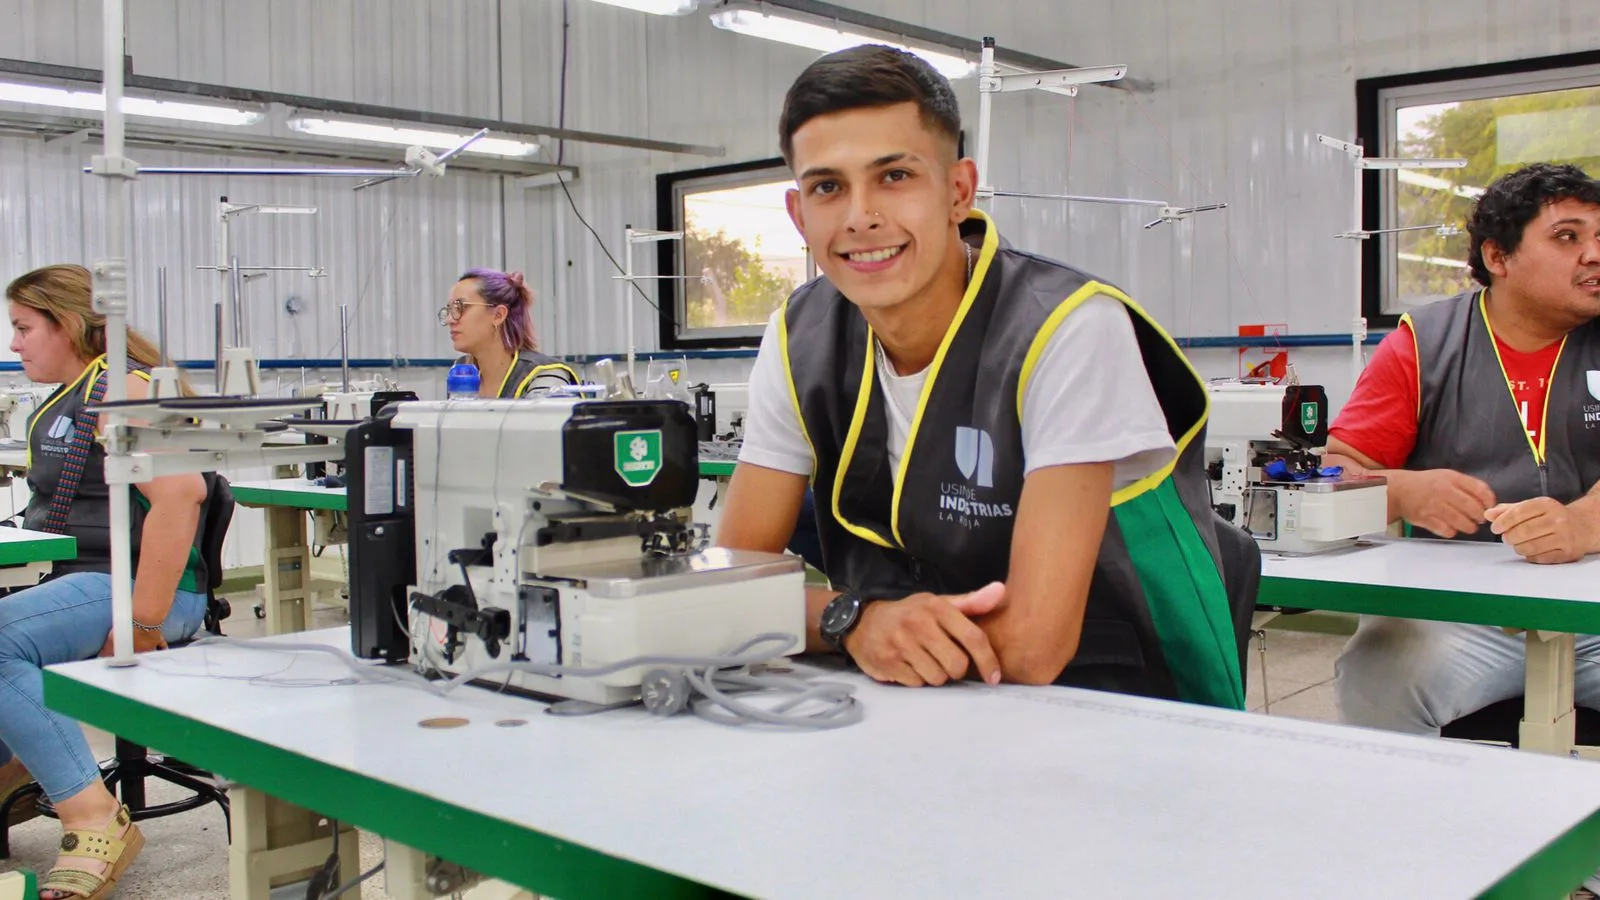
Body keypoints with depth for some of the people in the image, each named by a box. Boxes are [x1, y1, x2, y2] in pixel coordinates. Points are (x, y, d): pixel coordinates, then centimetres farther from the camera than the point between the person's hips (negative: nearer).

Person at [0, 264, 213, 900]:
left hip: (139, 589, -10)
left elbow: (181, 493, -26)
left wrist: (142, 626, -26)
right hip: (78, 583, 10)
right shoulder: (58, 403, 19)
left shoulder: (120, 391, -12)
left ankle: (95, 819, -23)